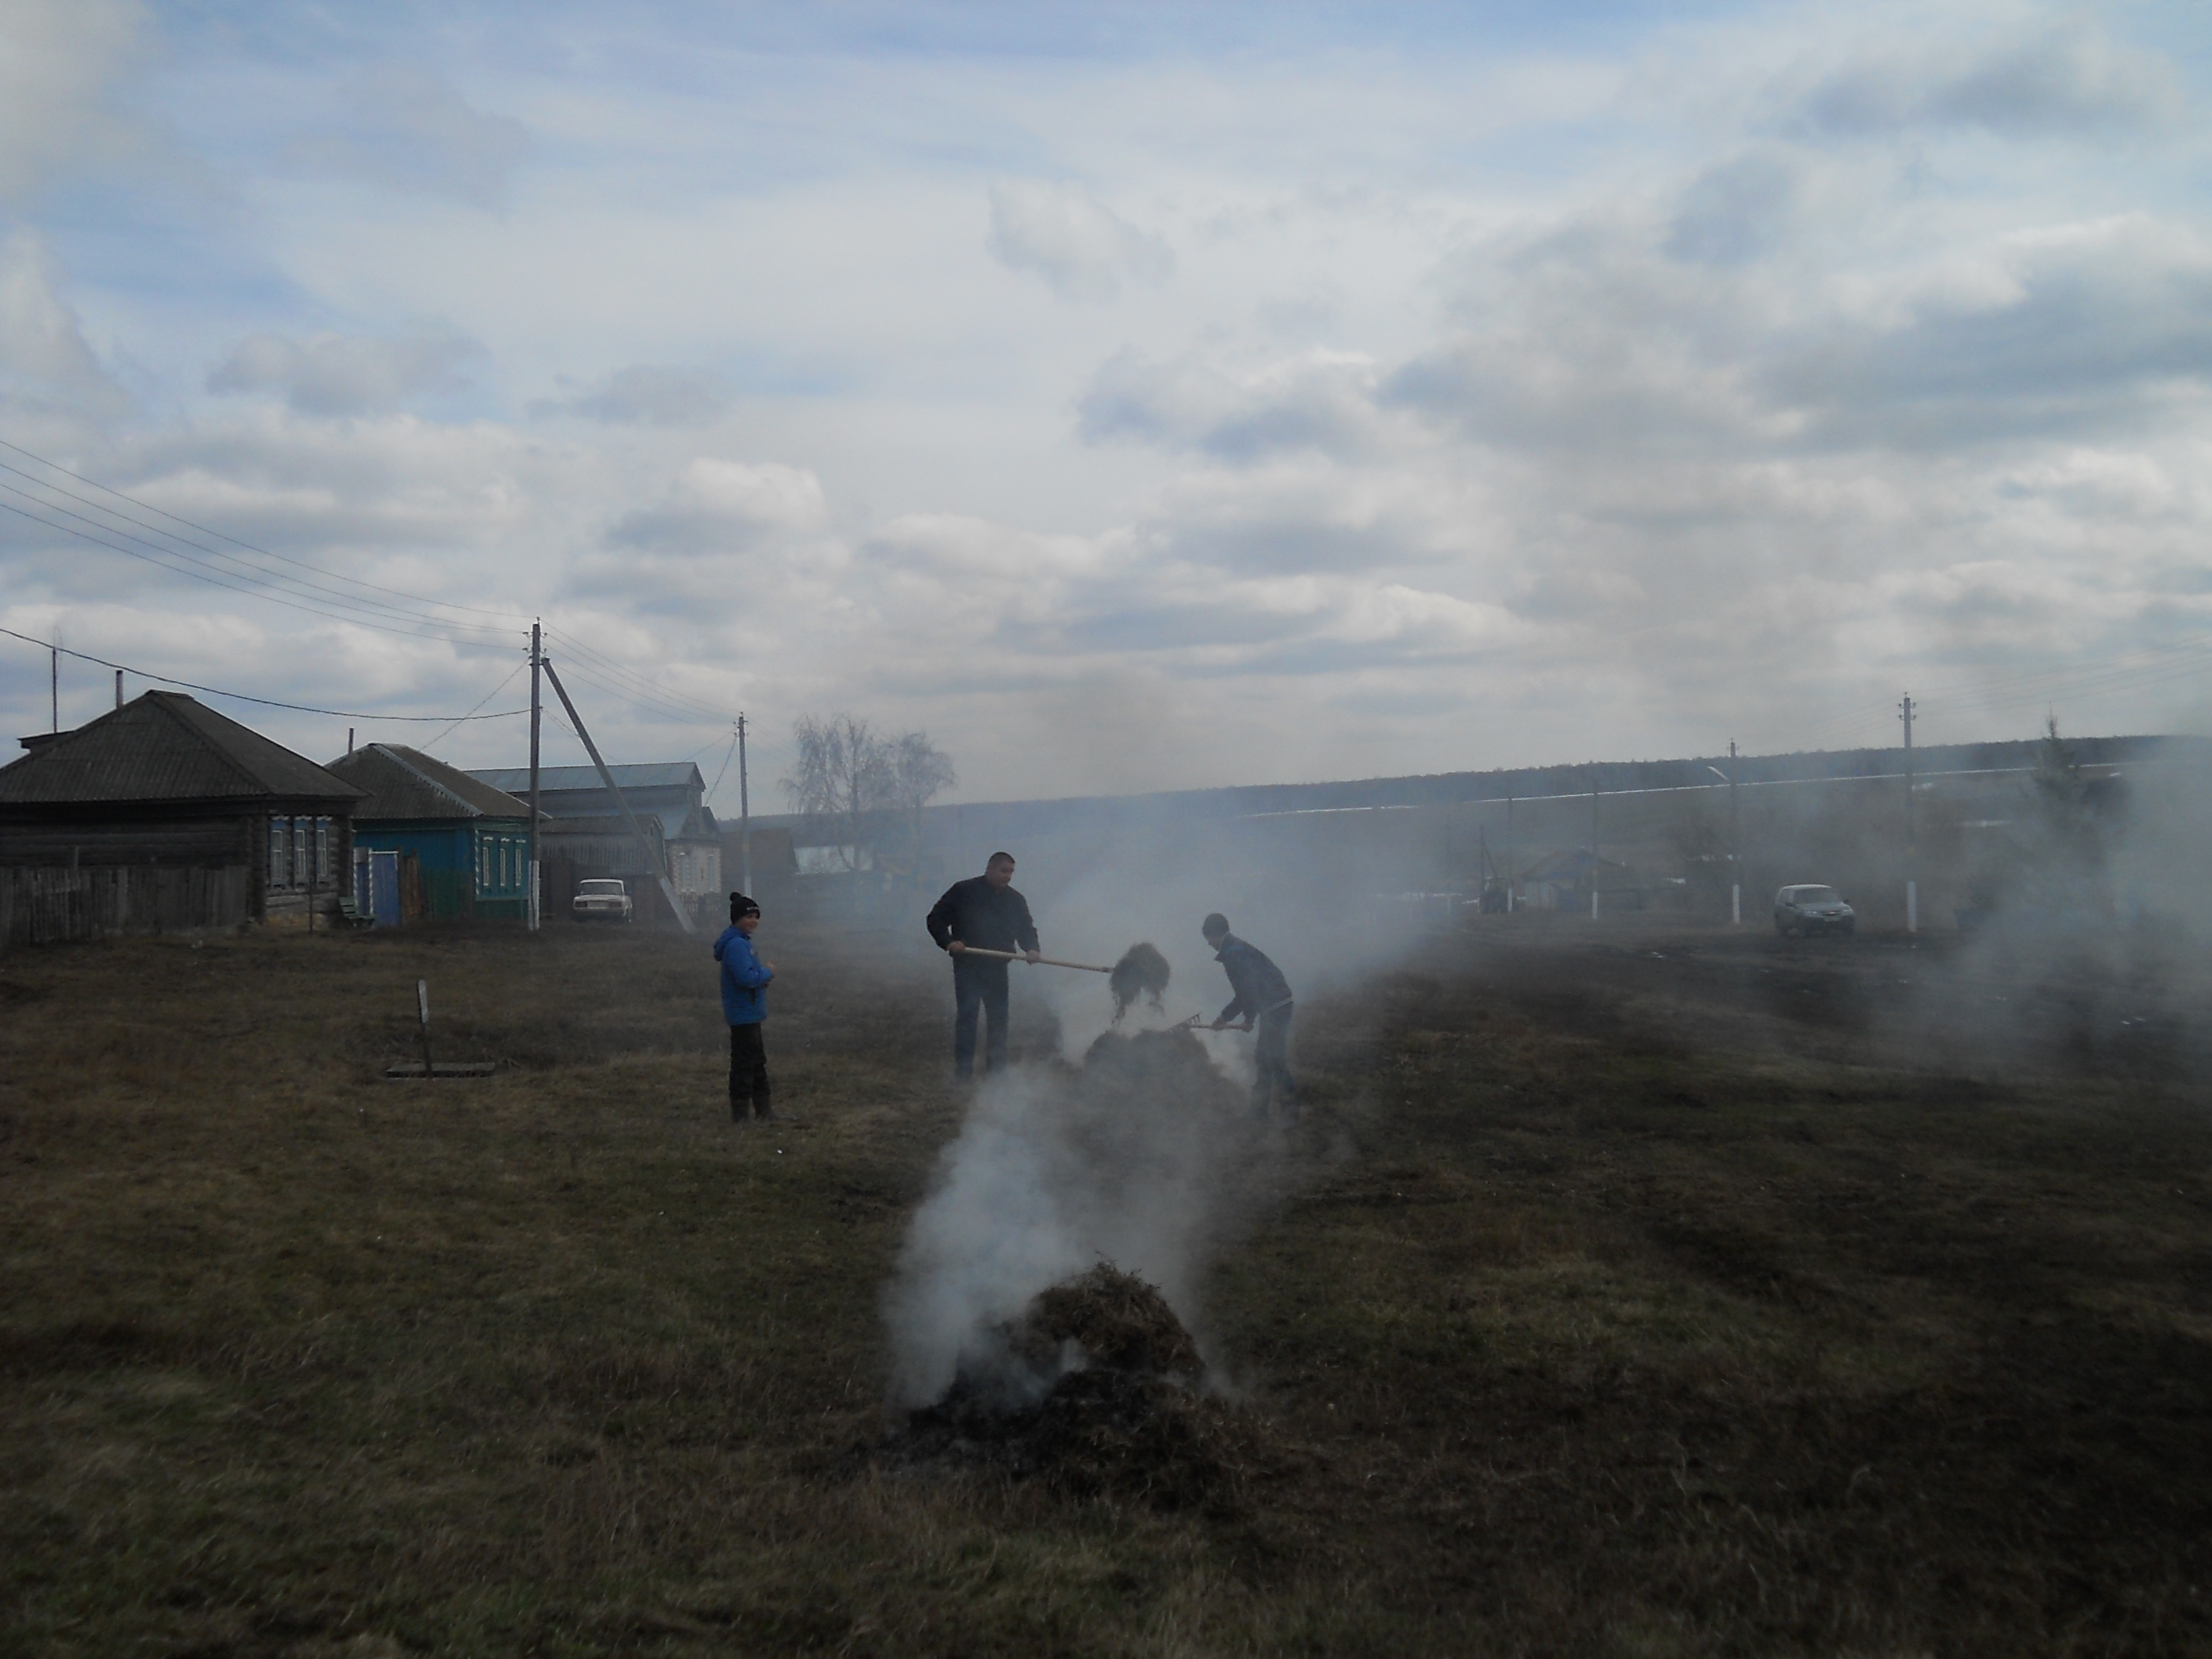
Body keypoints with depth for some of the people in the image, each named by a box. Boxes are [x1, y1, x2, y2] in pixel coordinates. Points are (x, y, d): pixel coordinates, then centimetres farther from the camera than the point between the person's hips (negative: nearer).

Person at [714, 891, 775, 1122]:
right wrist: (767, 972, -12)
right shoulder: (736, 944, -20)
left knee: (758, 1062, 18)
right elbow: (746, 978, -28)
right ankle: (740, 1114, 0)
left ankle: (763, 1110, 27)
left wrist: (763, 973, 3)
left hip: (751, 1014, 11)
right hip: (743, 1014, -11)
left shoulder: (743, 942, 13)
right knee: (744, 1063, -6)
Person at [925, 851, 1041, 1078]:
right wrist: (948, 942, -17)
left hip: (997, 967, 4)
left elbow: (1027, 929, 16)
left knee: (998, 1016, 5)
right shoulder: (963, 891, -2)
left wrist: (1031, 949, -7)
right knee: (967, 1015, -7)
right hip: (967, 965, -4)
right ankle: (963, 1069, -2)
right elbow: (935, 919, 0)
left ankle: (997, 1067, 13)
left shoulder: (1015, 900, 12)